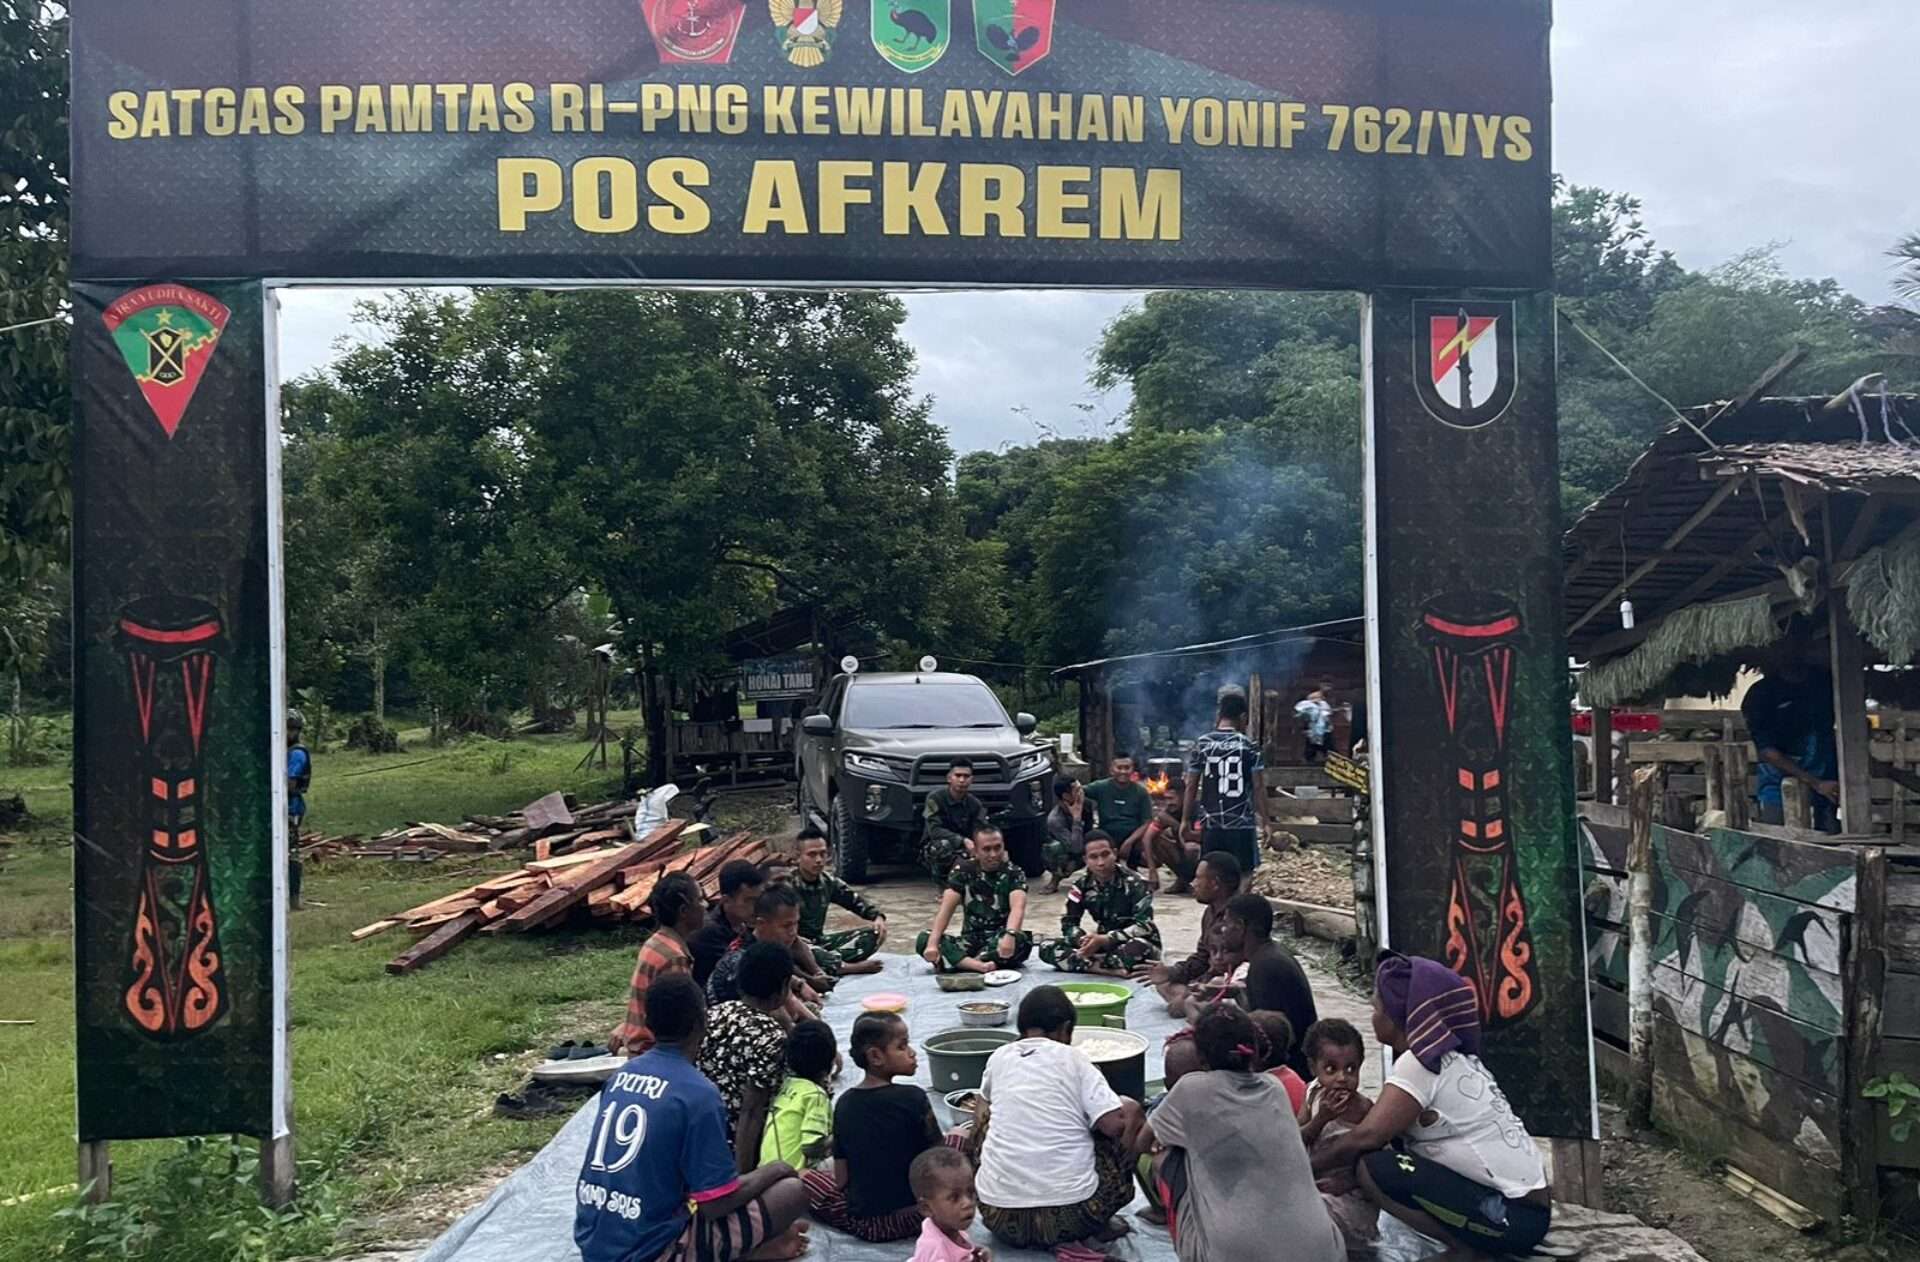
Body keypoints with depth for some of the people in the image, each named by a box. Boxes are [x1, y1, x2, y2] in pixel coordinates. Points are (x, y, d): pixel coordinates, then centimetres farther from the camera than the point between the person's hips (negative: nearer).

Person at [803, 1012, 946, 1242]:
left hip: (864, 1222, 3)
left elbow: (841, 1179, -2)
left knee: (805, 1178, 23)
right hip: (914, 1216, -3)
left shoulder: (845, 1103, -6)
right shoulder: (913, 1098, -17)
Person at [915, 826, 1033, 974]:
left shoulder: (1014, 873, -5)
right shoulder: (963, 870, 1)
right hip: (971, 940, 2)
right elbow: (946, 908, -10)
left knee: (1021, 941, -36)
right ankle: (979, 966, -39)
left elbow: (1018, 907, -24)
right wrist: (933, 944, -27)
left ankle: (957, 961, -31)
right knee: (923, 939, -22)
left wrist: (1010, 935, -46)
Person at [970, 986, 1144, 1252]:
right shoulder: (1071, 1058, -2)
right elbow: (1116, 1125, -9)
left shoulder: (999, 1057, 9)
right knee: (1130, 1109, 15)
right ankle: (1095, 1230, 9)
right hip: (1071, 1217, -3)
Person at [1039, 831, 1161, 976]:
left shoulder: (1134, 883, -15)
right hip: (1104, 945, 5)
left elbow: (1145, 926, -23)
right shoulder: (1082, 885, -3)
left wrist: (1105, 939, -32)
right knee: (1048, 948, -15)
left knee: (1139, 947, -42)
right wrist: (1085, 941, -25)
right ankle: (1109, 969, -30)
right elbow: (1068, 923, -2)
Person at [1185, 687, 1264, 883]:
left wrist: (1186, 819, 11)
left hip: (1211, 824, 2)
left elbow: (1191, 787, 2)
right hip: (1242, 823, -2)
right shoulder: (1248, 746, -5)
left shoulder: (1201, 745, 1)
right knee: (1242, 876, 5)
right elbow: (1257, 788, -5)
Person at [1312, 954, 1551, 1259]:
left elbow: (1367, 1136, -18)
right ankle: (1471, 1244, 10)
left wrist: (1307, 1168, -5)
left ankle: (1466, 1248, -7)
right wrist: (1338, 1146, 10)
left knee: (1373, 1168, -19)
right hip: (1521, 1206, 9)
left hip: (1513, 1215, -9)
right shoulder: (1451, 1058, 12)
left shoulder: (1420, 1063, -15)